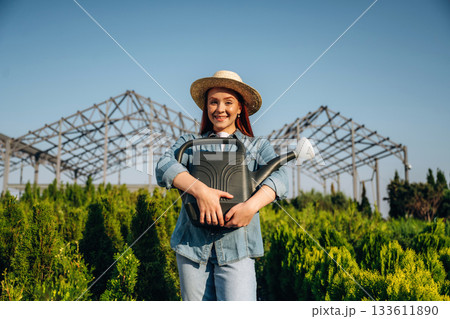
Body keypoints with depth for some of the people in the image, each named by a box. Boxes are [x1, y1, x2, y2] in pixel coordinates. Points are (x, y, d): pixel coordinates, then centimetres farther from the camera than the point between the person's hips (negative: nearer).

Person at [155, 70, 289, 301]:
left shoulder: (258, 146, 12)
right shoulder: (189, 142, 13)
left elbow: (278, 177, -6)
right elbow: (164, 167, -6)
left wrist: (252, 205, -26)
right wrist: (200, 190, -24)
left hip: (236, 248, -1)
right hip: (192, 244, 1)